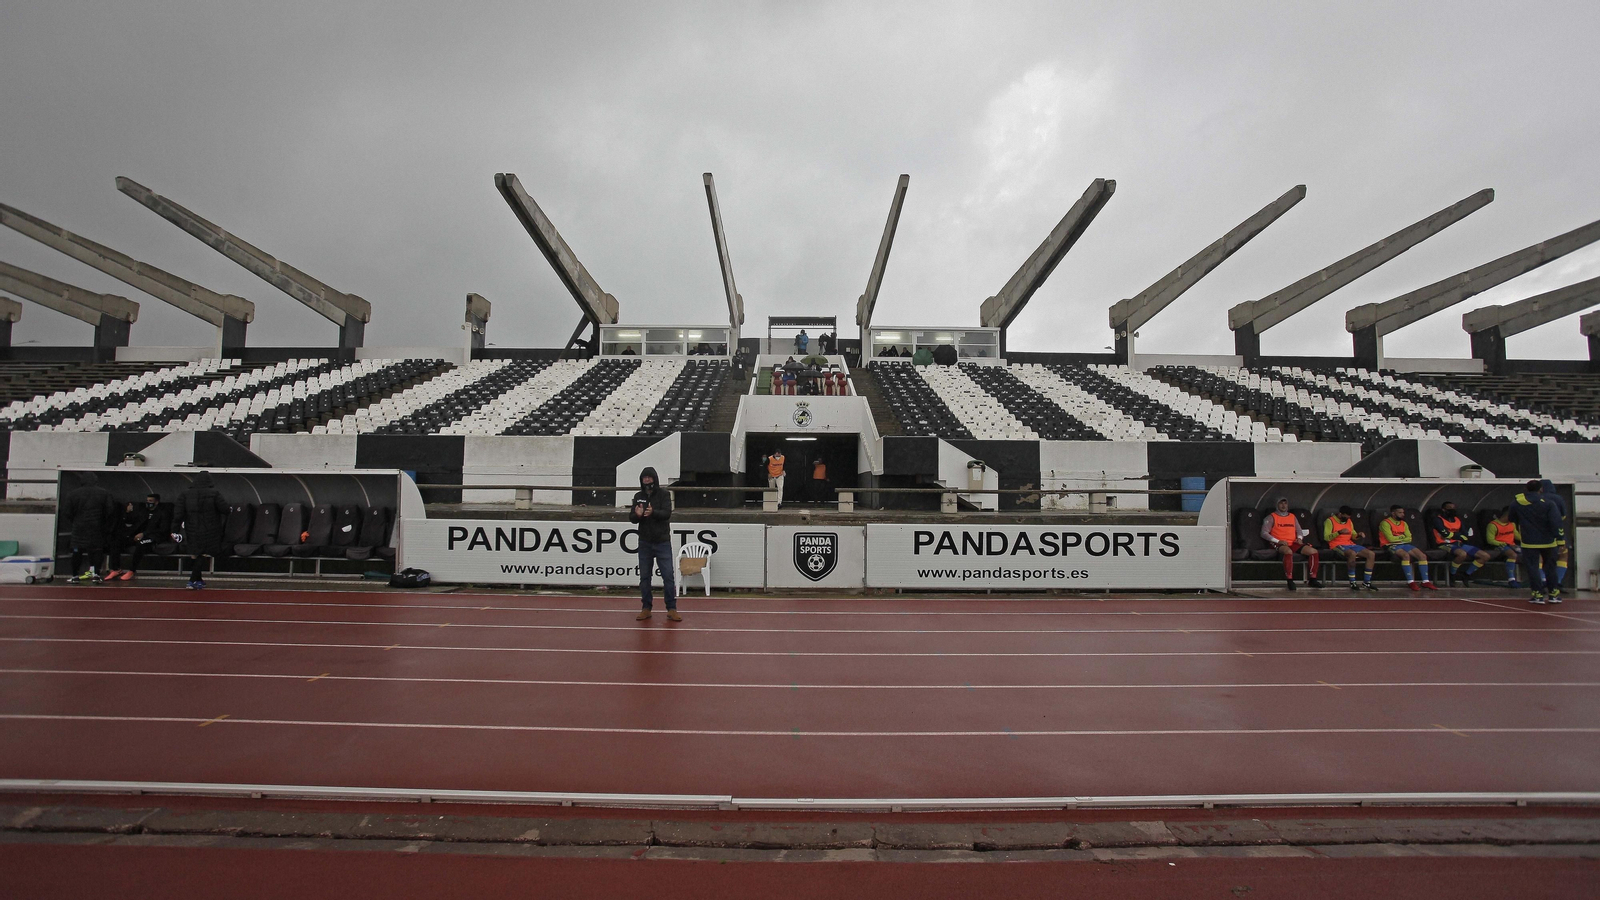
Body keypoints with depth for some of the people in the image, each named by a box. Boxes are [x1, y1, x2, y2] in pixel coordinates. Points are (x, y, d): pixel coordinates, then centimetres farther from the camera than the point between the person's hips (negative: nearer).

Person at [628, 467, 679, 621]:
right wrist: (637, 515, -24)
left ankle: (672, 609, 5)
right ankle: (647, 608, 17)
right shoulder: (638, 497, 5)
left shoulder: (664, 494, -4)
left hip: (662, 542, -3)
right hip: (644, 543, 3)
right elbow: (631, 518, 0)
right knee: (644, 577, 7)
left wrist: (653, 512, -37)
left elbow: (667, 513, -17)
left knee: (668, 576, -3)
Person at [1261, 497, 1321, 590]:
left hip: (1294, 543, 6)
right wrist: (1278, 541, -14)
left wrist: (1299, 538, 1)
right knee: (1288, 551, -40)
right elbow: (1264, 533, -3)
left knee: (1313, 551, -16)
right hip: (1279, 544, -6)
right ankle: (1290, 581, -39)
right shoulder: (1271, 517, 6)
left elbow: (1299, 530, 26)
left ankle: (1312, 580, -10)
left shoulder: (1293, 517, 24)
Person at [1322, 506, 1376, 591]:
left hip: (1351, 544, 8)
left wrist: (1358, 535, 1)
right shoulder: (1330, 521, -3)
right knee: (1352, 553, -38)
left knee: (1371, 554, -11)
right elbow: (1326, 537, -13)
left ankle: (1367, 582, -7)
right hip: (1338, 545, -8)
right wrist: (1339, 532, -26)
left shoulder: (1349, 521, 20)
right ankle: (1352, 583, -30)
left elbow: (1353, 536, 24)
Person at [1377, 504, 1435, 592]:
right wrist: (1402, 537, -1)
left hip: (1404, 544, 8)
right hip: (1391, 545, -8)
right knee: (1406, 555, -35)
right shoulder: (1385, 523, -7)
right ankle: (1410, 582, -32)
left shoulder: (1404, 523, 18)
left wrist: (1398, 538, -7)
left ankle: (1425, 581, -8)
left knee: (1422, 555, -12)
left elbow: (1409, 538, 11)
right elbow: (1391, 538, -16)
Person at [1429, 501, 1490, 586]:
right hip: (1445, 545, -8)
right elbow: (1445, 533, -15)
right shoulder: (1438, 519, -3)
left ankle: (1466, 575, 9)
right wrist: (1460, 536, -2)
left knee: (1485, 556, -2)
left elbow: (1465, 534, 12)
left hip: (1458, 544, 8)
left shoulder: (1458, 520, 19)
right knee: (1462, 554, -39)